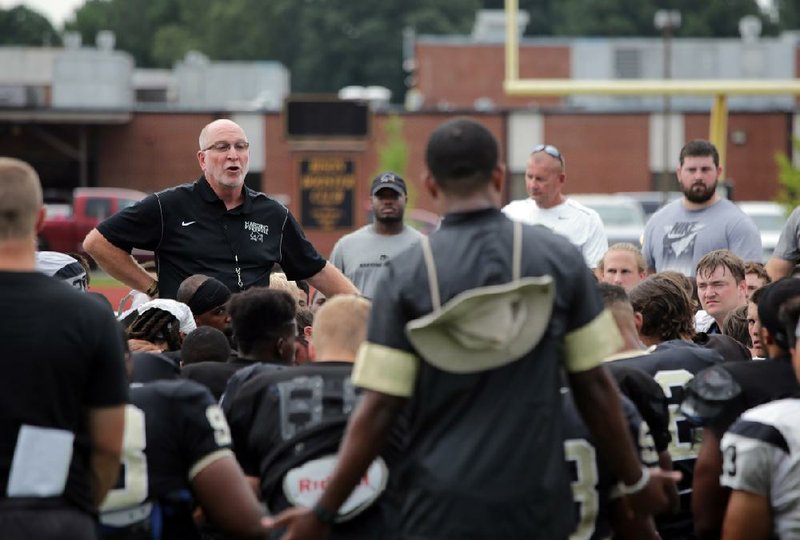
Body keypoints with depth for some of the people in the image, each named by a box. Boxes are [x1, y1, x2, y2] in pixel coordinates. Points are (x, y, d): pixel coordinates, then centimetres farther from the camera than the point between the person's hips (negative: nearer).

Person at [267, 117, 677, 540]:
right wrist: (635, 480, 14)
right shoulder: (560, 260, -2)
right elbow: (594, 386, 1)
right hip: (534, 504, 1)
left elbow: (379, 409, -7)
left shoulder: (405, 275, -5)